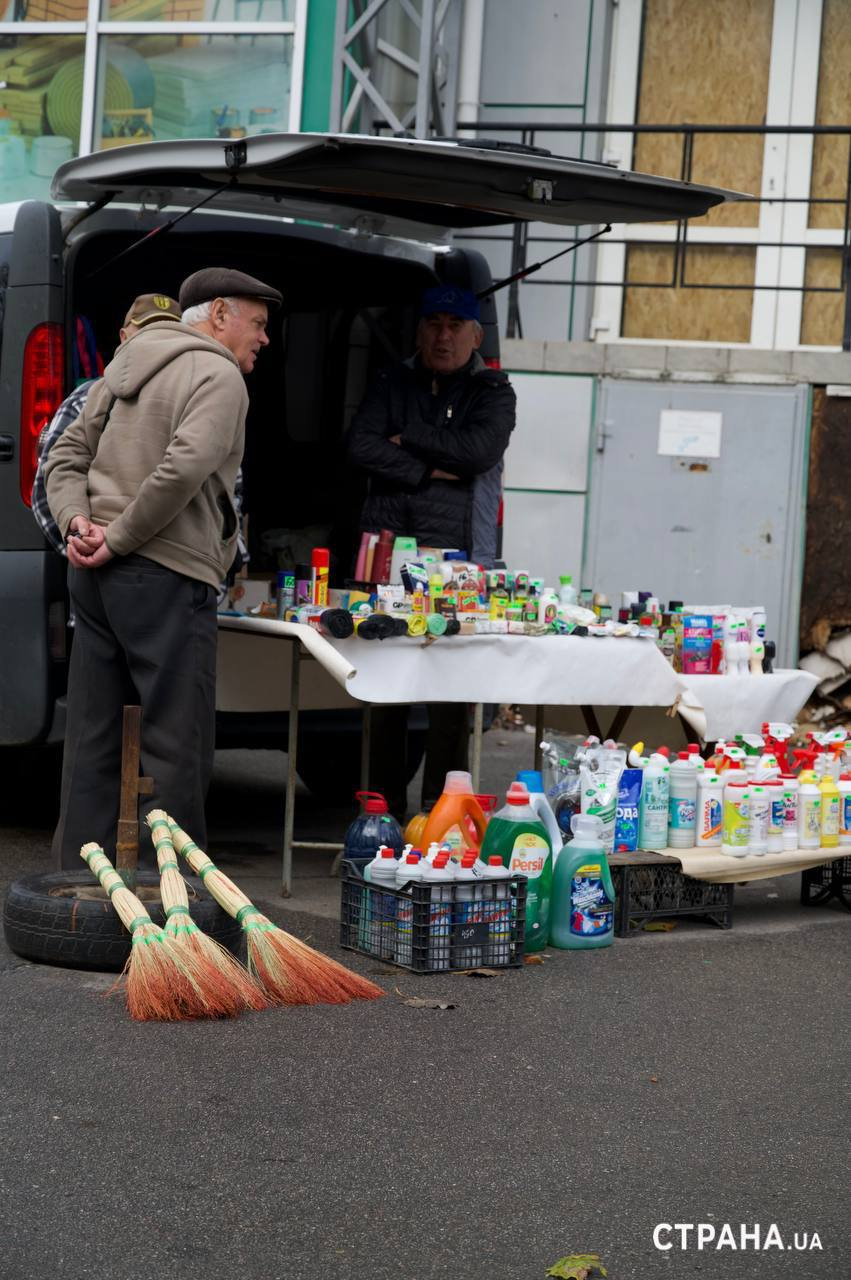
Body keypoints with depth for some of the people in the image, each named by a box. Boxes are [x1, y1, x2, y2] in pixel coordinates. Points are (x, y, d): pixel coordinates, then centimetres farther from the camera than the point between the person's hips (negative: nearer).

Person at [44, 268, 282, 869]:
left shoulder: (129, 364, 19)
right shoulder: (218, 375, -8)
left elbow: (67, 453, 18)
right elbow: (184, 468, -23)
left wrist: (76, 520, 2)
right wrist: (119, 541, -15)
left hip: (95, 575, 9)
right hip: (167, 576, -9)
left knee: (93, 744, 11)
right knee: (178, 749, -4)